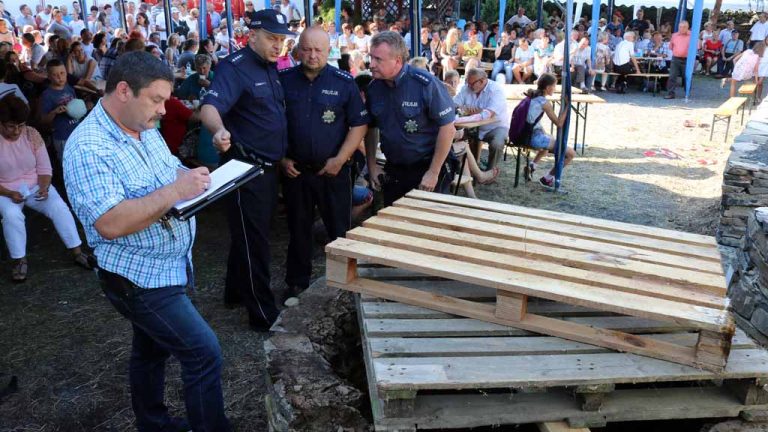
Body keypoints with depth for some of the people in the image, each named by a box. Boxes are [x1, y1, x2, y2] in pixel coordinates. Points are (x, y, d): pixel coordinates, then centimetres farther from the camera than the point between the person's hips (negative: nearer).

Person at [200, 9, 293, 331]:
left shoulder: (271, 68, 12)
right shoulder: (235, 68, -15)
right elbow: (210, 107, -32)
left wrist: (282, 156, 17)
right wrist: (220, 130, -53)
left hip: (269, 167, 9)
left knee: (251, 236, 19)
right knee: (253, 242, -1)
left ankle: (235, 292, 36)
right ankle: (264, 316, 8)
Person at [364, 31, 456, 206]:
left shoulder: (426, 84, -18)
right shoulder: (373, 88, -3)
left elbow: (448, 128, -16)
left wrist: (433, 173, -16)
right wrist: (372, 165, 6)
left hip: (427, 167, -5)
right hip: (393, 170, 5)